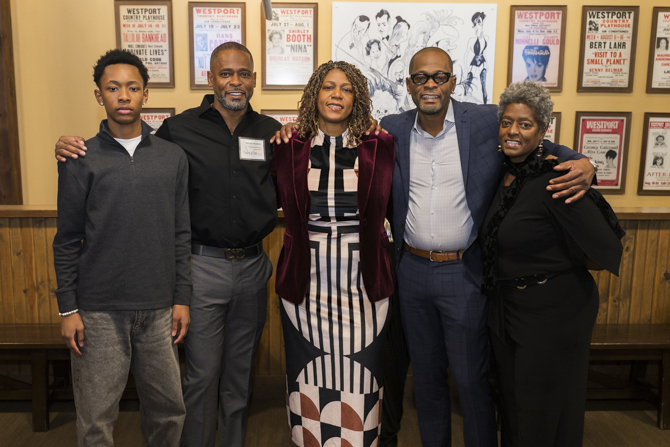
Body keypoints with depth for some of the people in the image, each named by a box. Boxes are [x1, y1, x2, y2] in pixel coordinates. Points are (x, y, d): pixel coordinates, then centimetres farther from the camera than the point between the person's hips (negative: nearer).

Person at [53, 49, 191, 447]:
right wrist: (67, 309, -2)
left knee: (169, 409, 12)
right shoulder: (81, 160, 0)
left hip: (159, 309, 2)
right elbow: (67, 240, 2)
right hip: (98, 311, -1)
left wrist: (182, 298, 4)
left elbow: (181, 234, 7)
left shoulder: (173, 157, 5)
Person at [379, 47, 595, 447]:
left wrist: (582, 164, -17)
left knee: (470, 378, 9)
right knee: (426, 374, 19)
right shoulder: (392, 129, 1)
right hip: (412, 271, 3)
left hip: (465, 274, -3)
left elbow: (541, 148, 4)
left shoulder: (488, 122, -6)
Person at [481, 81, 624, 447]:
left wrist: (561, 267, -6)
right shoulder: (503, 173, 1)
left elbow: (606, 252, -20)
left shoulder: (553, 180, -23)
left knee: (542, 414, 12)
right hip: (506, 307, 7)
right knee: (512, 403, 23)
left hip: (553, 310, -7)